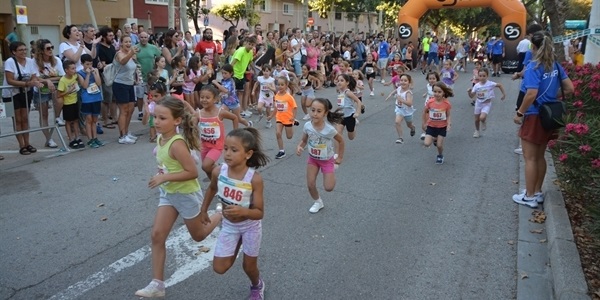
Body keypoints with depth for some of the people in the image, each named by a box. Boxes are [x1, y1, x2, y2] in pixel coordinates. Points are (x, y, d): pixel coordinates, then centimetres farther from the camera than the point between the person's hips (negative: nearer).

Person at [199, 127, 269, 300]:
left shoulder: (255, 179, -30)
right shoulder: (218, 172, -19)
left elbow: (259, 213, -25)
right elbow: (212, 189, 6)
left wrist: (243, 211, -44)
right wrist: (203, 211, 12)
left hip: (250, 226, -3)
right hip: (229, 225, 3)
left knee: (249, 266, 15)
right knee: (219, 268, 5)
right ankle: (236, 249, 37)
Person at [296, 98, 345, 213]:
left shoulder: (329, 129, -30)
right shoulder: (307, 126, -21)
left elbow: (341, 141, -11)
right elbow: (304, 141, -4)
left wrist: (340, 157, -5)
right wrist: (299, 147, -26)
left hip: (327, 160, -3)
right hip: (312, 159, 3)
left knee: (329, 188, -2)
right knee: (310, 185, 2)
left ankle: (334, 163, 27)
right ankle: (318, 202, 32)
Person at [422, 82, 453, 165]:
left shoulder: (447, 103, -18)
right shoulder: (430, 102, -17)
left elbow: (448, 115, -5)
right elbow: (425, 112, 1)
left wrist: (449, 124, -21)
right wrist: (424, 123, 7)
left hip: (442, 127, -1)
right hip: (431, 126, 1)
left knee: (439, 145, 1)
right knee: (426, 144, -10)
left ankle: (440, 156, 35)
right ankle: (434, 138, 25)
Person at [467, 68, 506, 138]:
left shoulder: (490, 84, -18)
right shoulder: (476, 85, -9)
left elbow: (500, 85, -5)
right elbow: (471, 96, -7)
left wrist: (504, 94, -3)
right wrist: (469, 92, -26)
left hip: (487, 104, -3)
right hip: (478, 103, 4)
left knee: (482, 118, -25)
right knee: (476, 119, 13)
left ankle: (483, 123, 13)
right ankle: (477, 131, 37)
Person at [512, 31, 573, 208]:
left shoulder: (534, 66, -18)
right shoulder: (555, 65, 5)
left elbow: (531, 94, -26)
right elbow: (570, 89, 7)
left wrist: (519, 113, -16)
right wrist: (554, 97, 17)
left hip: (534, 117, -8)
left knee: (529, 158, 4)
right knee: (539, 156, 19)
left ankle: (529, 197, 12)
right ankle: (537, 192, 30)